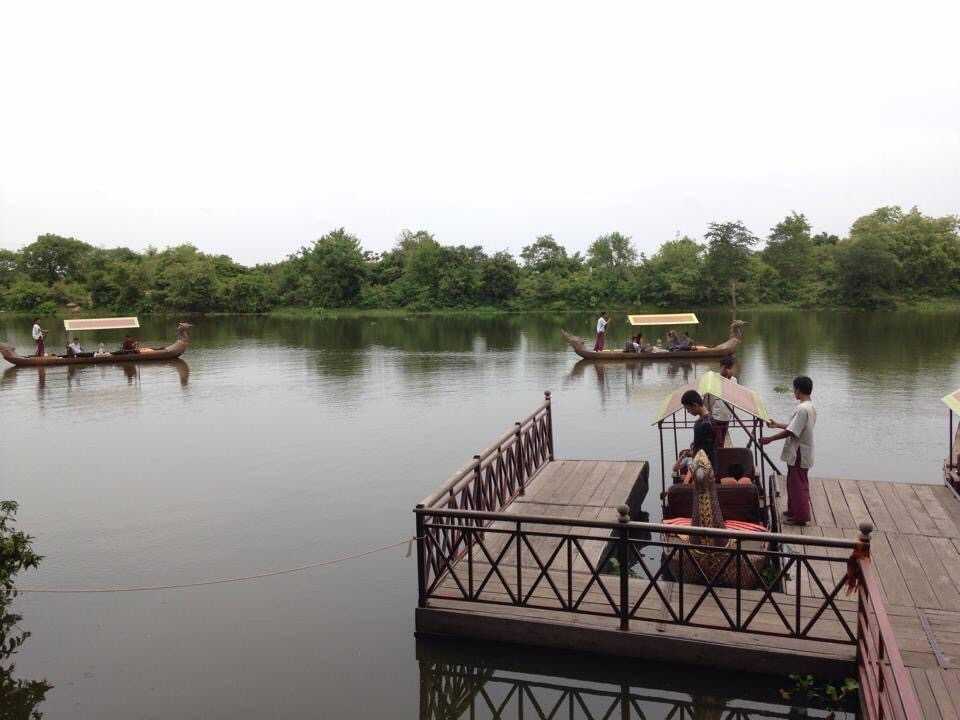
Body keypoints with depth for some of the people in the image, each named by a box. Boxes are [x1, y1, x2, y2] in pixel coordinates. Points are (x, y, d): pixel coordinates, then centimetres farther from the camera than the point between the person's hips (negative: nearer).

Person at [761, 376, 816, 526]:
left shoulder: (802, 409, -24)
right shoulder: (811, 407, 9)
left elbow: (791, 432, -26)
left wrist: (770, 439, -20)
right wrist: (777, 424, 23)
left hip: (799, 454, -10)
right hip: (800, 452, 10)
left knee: (798, 485, 0)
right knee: (794, 483, 20)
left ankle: (801, 517, 9)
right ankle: (793, 510, 31)